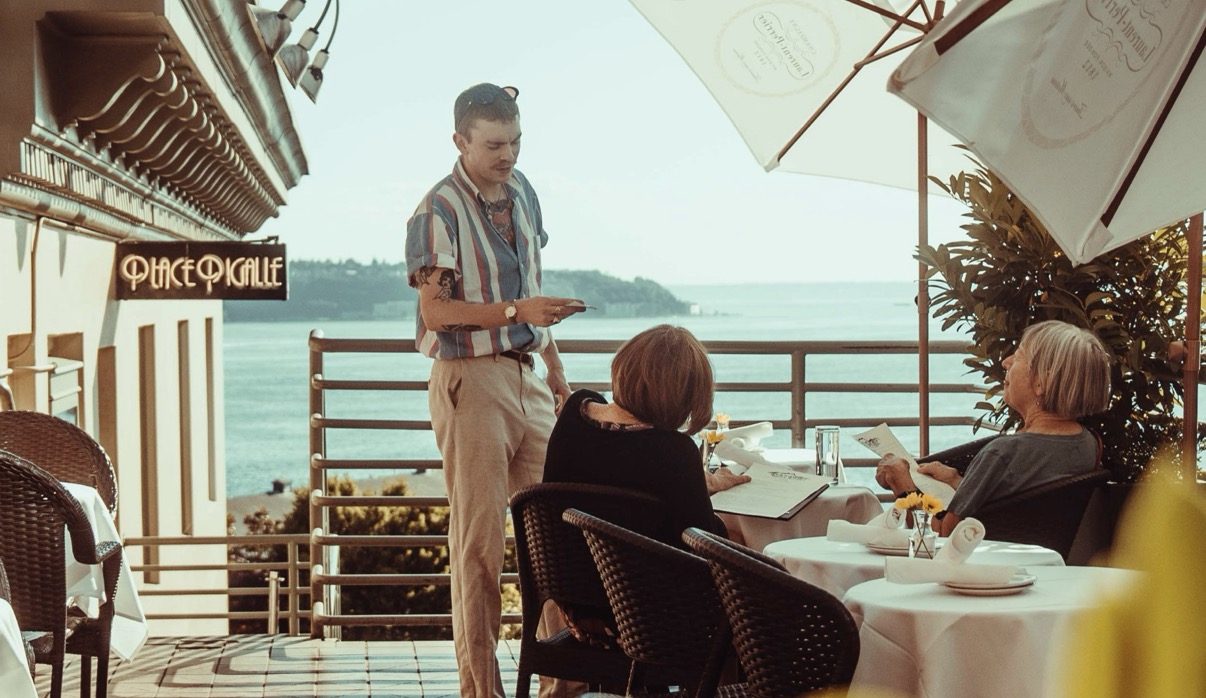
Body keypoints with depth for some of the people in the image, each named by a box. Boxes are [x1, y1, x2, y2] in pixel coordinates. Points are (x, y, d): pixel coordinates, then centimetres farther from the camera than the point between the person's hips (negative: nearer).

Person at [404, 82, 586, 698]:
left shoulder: (521, 192, 12)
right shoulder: (439, 212, -11)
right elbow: (435, 309, -17)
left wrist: (555, 366, 21)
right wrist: (515, 311, -26)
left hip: (526, 376, 7)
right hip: (471, 380, -7)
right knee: (479, 535, -3)